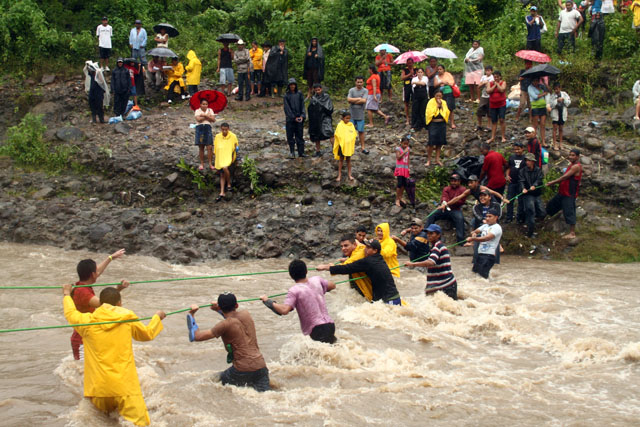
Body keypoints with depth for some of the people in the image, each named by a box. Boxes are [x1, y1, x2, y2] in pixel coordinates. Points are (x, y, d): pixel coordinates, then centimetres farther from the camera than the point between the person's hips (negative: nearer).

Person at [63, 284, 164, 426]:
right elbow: (147, 334, 19)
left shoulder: (87, 320, 3)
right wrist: (157, 317, 37)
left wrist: (67, 294, 42)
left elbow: (70, 313, 24)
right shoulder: (128, 318, 3)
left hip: (99, 386, 2)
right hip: (124, 386, -2)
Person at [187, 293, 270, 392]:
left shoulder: (225, 325, -9)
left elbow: (197, 336, -5)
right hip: (261, 366, 5)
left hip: (242, 370, -5)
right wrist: (219, 310, 37)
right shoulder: (246, 314, 8)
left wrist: (191, 315, 5)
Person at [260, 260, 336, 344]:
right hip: (330, 324, 6)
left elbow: (284, 310, -23)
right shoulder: (316, 280, 6)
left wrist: (268, 301, -11)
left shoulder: (294, 290, -11)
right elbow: (332, 286, 23)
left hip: (317, 330, -6)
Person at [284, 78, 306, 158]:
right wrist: (294, 117, -10)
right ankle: (292, 152, 5)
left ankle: (301, 152, 5)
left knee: (299, 135, 3)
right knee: (290, 136, -1)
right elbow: (287, 108, -3)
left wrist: (302, 116, -8)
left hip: (299, 118, 1)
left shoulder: (299, 94, 7)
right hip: (290, 118, -1)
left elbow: (302, 105, 6)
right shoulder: (287, 96, 1)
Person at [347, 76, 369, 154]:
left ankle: (362, 148, 11)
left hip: (360, 115, -1)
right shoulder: (351, 90, 2)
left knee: (361, 131, 4)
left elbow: (364, 101, -15)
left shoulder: (365, 91, -2)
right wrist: (358, 99, -13)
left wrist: (353, 101, -10)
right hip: (352, 114, 1)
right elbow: (349, 99, -12)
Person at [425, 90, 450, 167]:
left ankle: (437, 159, 17)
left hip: (442, 124, 4)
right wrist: (437, 106, -15)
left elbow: (447, 113, 0)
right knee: (431, 142, -8)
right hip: (433, 124, -4)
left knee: (440, 142, 7)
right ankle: (428, 160, 1)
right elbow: (429, 112, -16)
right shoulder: (431, 102, -4)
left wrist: (441, 105, -9)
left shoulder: (444, 102, 10)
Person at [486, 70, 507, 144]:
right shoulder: (490, 83, 6)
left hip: (501, 104, -3)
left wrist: (497, 83, -9)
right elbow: (488, 91, -10)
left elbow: (502, 90, -19)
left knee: (501, 120, -10)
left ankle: (503, 137, -2)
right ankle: (492, 137, 13)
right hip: (492, 105, 3)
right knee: (494, 121, 8)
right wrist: (494, 85, -11)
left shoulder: (503, 82, -1)